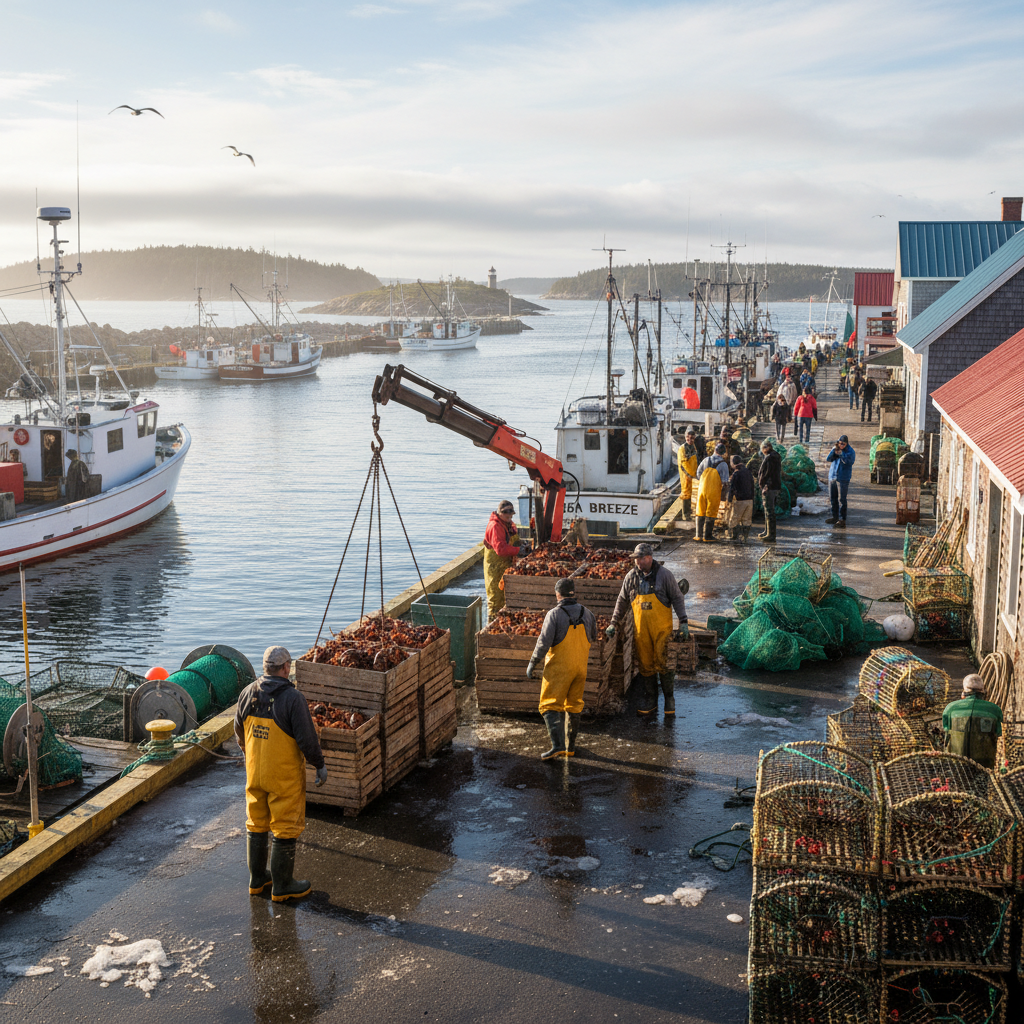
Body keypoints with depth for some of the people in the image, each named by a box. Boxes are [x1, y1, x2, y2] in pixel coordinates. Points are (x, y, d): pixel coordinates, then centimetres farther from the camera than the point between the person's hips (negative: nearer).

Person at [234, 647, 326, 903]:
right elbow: (307, 739, -19)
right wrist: (320, 765, -4)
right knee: (285, 828, 6)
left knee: (257, 824, 19)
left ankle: (257, 879, 31)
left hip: (254, 772, 6)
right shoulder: (293, 699, -21)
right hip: (284, 776, -6)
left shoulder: (248, 693, -3)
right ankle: (282, 886, 15)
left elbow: (239, 732, 10)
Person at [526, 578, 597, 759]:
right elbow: (593, 638, 17)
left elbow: (544, 643, -17)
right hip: (580, 668, 5)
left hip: (558, 668, -5)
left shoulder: (554, 615, -15)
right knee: (574, 706, 17)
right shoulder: (587, 614, 2)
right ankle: (570, 746, 23)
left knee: (550, 706, -4)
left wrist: (532, 664, -6)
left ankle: (557, 745, -19)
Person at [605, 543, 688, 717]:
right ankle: (650, 701, 19)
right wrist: (614, 623, 9)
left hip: (662, 627, -3)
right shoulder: (631, 576, 3)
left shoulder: (664, 575, -7)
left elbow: (677, 598, -1)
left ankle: (669, 699, 12)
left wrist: (683, 622, -8)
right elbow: (622, 601, 13)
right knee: (645, 665, 7)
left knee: (663, 663, -4)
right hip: (641, 629, 4)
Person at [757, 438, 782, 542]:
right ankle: (767, 531, 28)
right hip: (774, 486, 11)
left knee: (769, 510, -9)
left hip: (769, 487, -11)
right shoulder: (775, 456, 17)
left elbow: (767, 473, -20)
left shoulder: (770, 458, -17)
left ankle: (771, 534, -9)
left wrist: (761, 483, -12)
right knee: (768, 509, 19)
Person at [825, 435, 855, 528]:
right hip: (832, 477, 6)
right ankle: (834, 516, 22)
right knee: (833, 498, 11)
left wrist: (841, 454, -29)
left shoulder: (850, 451, -4)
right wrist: (833, 450, -17)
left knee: (841, 499, -8)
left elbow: (850, 462, -18)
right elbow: (828, 459, -2)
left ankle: (842, 519, -6)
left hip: (843, 478, -6)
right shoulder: (835, 449, 9)